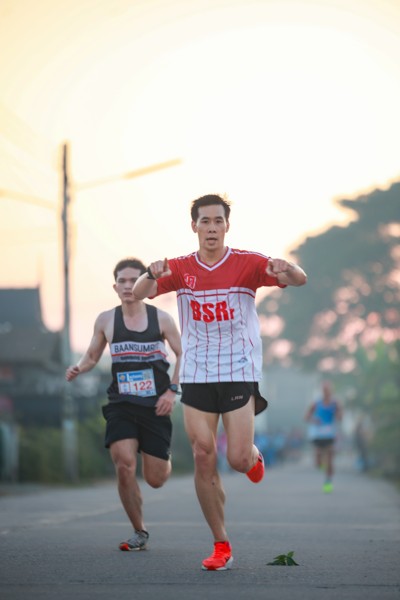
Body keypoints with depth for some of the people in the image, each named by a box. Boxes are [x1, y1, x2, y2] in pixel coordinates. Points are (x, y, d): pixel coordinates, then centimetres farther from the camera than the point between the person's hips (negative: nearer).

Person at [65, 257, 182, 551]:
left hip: (156, 406, -1)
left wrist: (172, 390, -5)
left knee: (156, 479, 1)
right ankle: (139, 532, -1)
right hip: (121, 405, 1)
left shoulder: (161, 318, 0)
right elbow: (92, 356, 16)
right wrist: (78, 368, -5)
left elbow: (183, 355, 6)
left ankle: (165, 458, 41)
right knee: (125, 466, -19)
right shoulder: (106, 321, 5)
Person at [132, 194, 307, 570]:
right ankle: (221, 546, 8)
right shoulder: (180, 268, 3)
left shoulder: (247, 264, -4)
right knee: (203, 461, -3)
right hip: (196, 376, 2)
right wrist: (152, 275, -31)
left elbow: (299, 280, -13)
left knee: (238, 459, -9)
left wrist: (287, 270, -37)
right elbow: (139, 293, -8)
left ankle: (253, 455, 30)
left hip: (239, 373, -2)